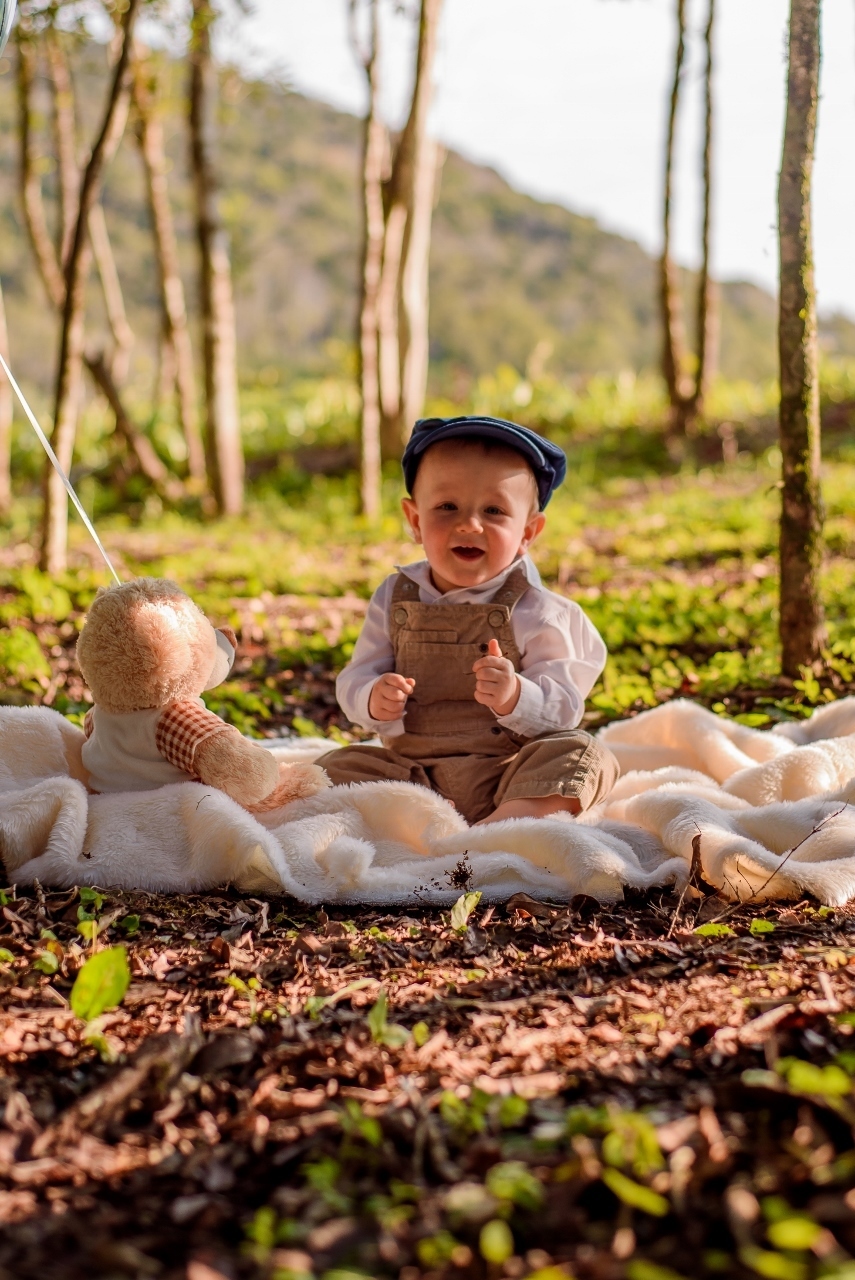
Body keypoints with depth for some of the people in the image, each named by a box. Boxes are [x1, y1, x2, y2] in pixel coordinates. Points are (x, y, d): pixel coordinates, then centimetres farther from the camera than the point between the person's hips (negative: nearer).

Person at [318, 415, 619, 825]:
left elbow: (563, 710, -9)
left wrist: (514, 696, -31)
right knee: (337, 767, -16)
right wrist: (374, 699, -21)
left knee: (582, 754, -26)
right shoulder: (394, 599, 6)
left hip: (509, 776, -2)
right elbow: (356, 679, 4)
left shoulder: (535, 611, -4)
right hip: (414, 773, 3)